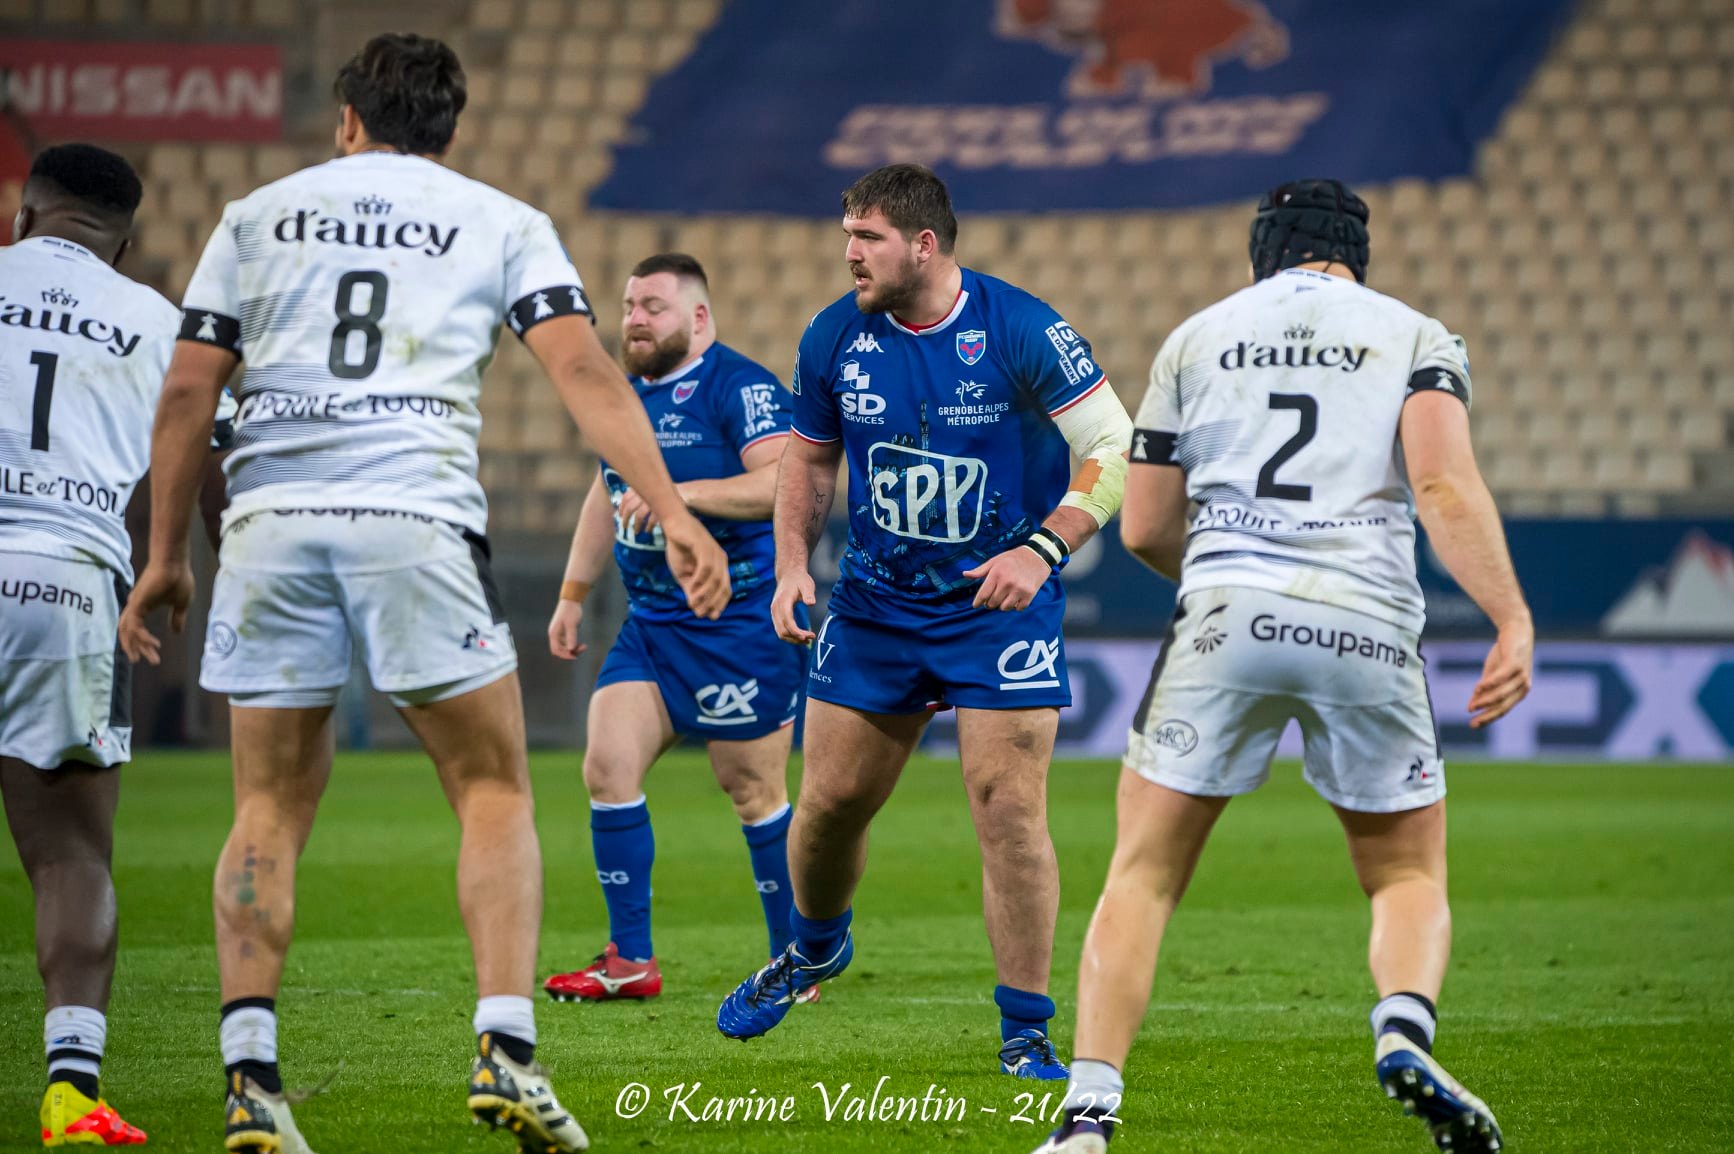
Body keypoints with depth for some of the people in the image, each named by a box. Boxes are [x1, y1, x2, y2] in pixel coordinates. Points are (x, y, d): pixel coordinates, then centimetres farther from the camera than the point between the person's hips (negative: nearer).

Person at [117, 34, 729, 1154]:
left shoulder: (258, 215, 18)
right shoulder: (502, 222, 14)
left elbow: (187, 391, 13)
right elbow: (584, 368, 0)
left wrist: (166, 556, 19)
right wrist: (672, 512, -4)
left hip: (272, 516, 2)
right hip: (418, 515, -2)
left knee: (272, 808, 9)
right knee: (495, 793, 8)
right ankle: (507, 1052, -7)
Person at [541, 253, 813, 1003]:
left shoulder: (742, 388, -12)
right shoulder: (626, 394, 13)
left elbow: (783, 483, -25)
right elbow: (606, 492, 25)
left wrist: (681, 492, -32)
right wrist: (573, 593, 22)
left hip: (741, 623, -7)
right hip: (650, 622, 7)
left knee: (754, 793, 0)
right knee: (608, 766, -5)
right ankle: (631, 961, 2)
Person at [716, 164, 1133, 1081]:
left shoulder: (1021, 332, -16)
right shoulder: (834, 338, -2)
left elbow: (1117, 448, -13)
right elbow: (808, 459, 13)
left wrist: (1043, 549, -24)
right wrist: (792, 564, -1)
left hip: (999, 603, -4)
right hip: (874, 605, 4)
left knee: (1009, 808, -12)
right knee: (831, 800, 8)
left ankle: (1026, 1036, -2)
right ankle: (813, 950, 40)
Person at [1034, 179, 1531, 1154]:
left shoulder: (1196, 339, 18)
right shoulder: (1416, 338, 13)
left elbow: (1145, 530, 18)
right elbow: (1445, 486, -6)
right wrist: (1513, 620, -10)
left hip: (1229, 612, 0)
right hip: (1368, 626, 0)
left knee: (1143, 878, 8)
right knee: (1410, 877, 15)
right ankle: (1405, 1031, -15)